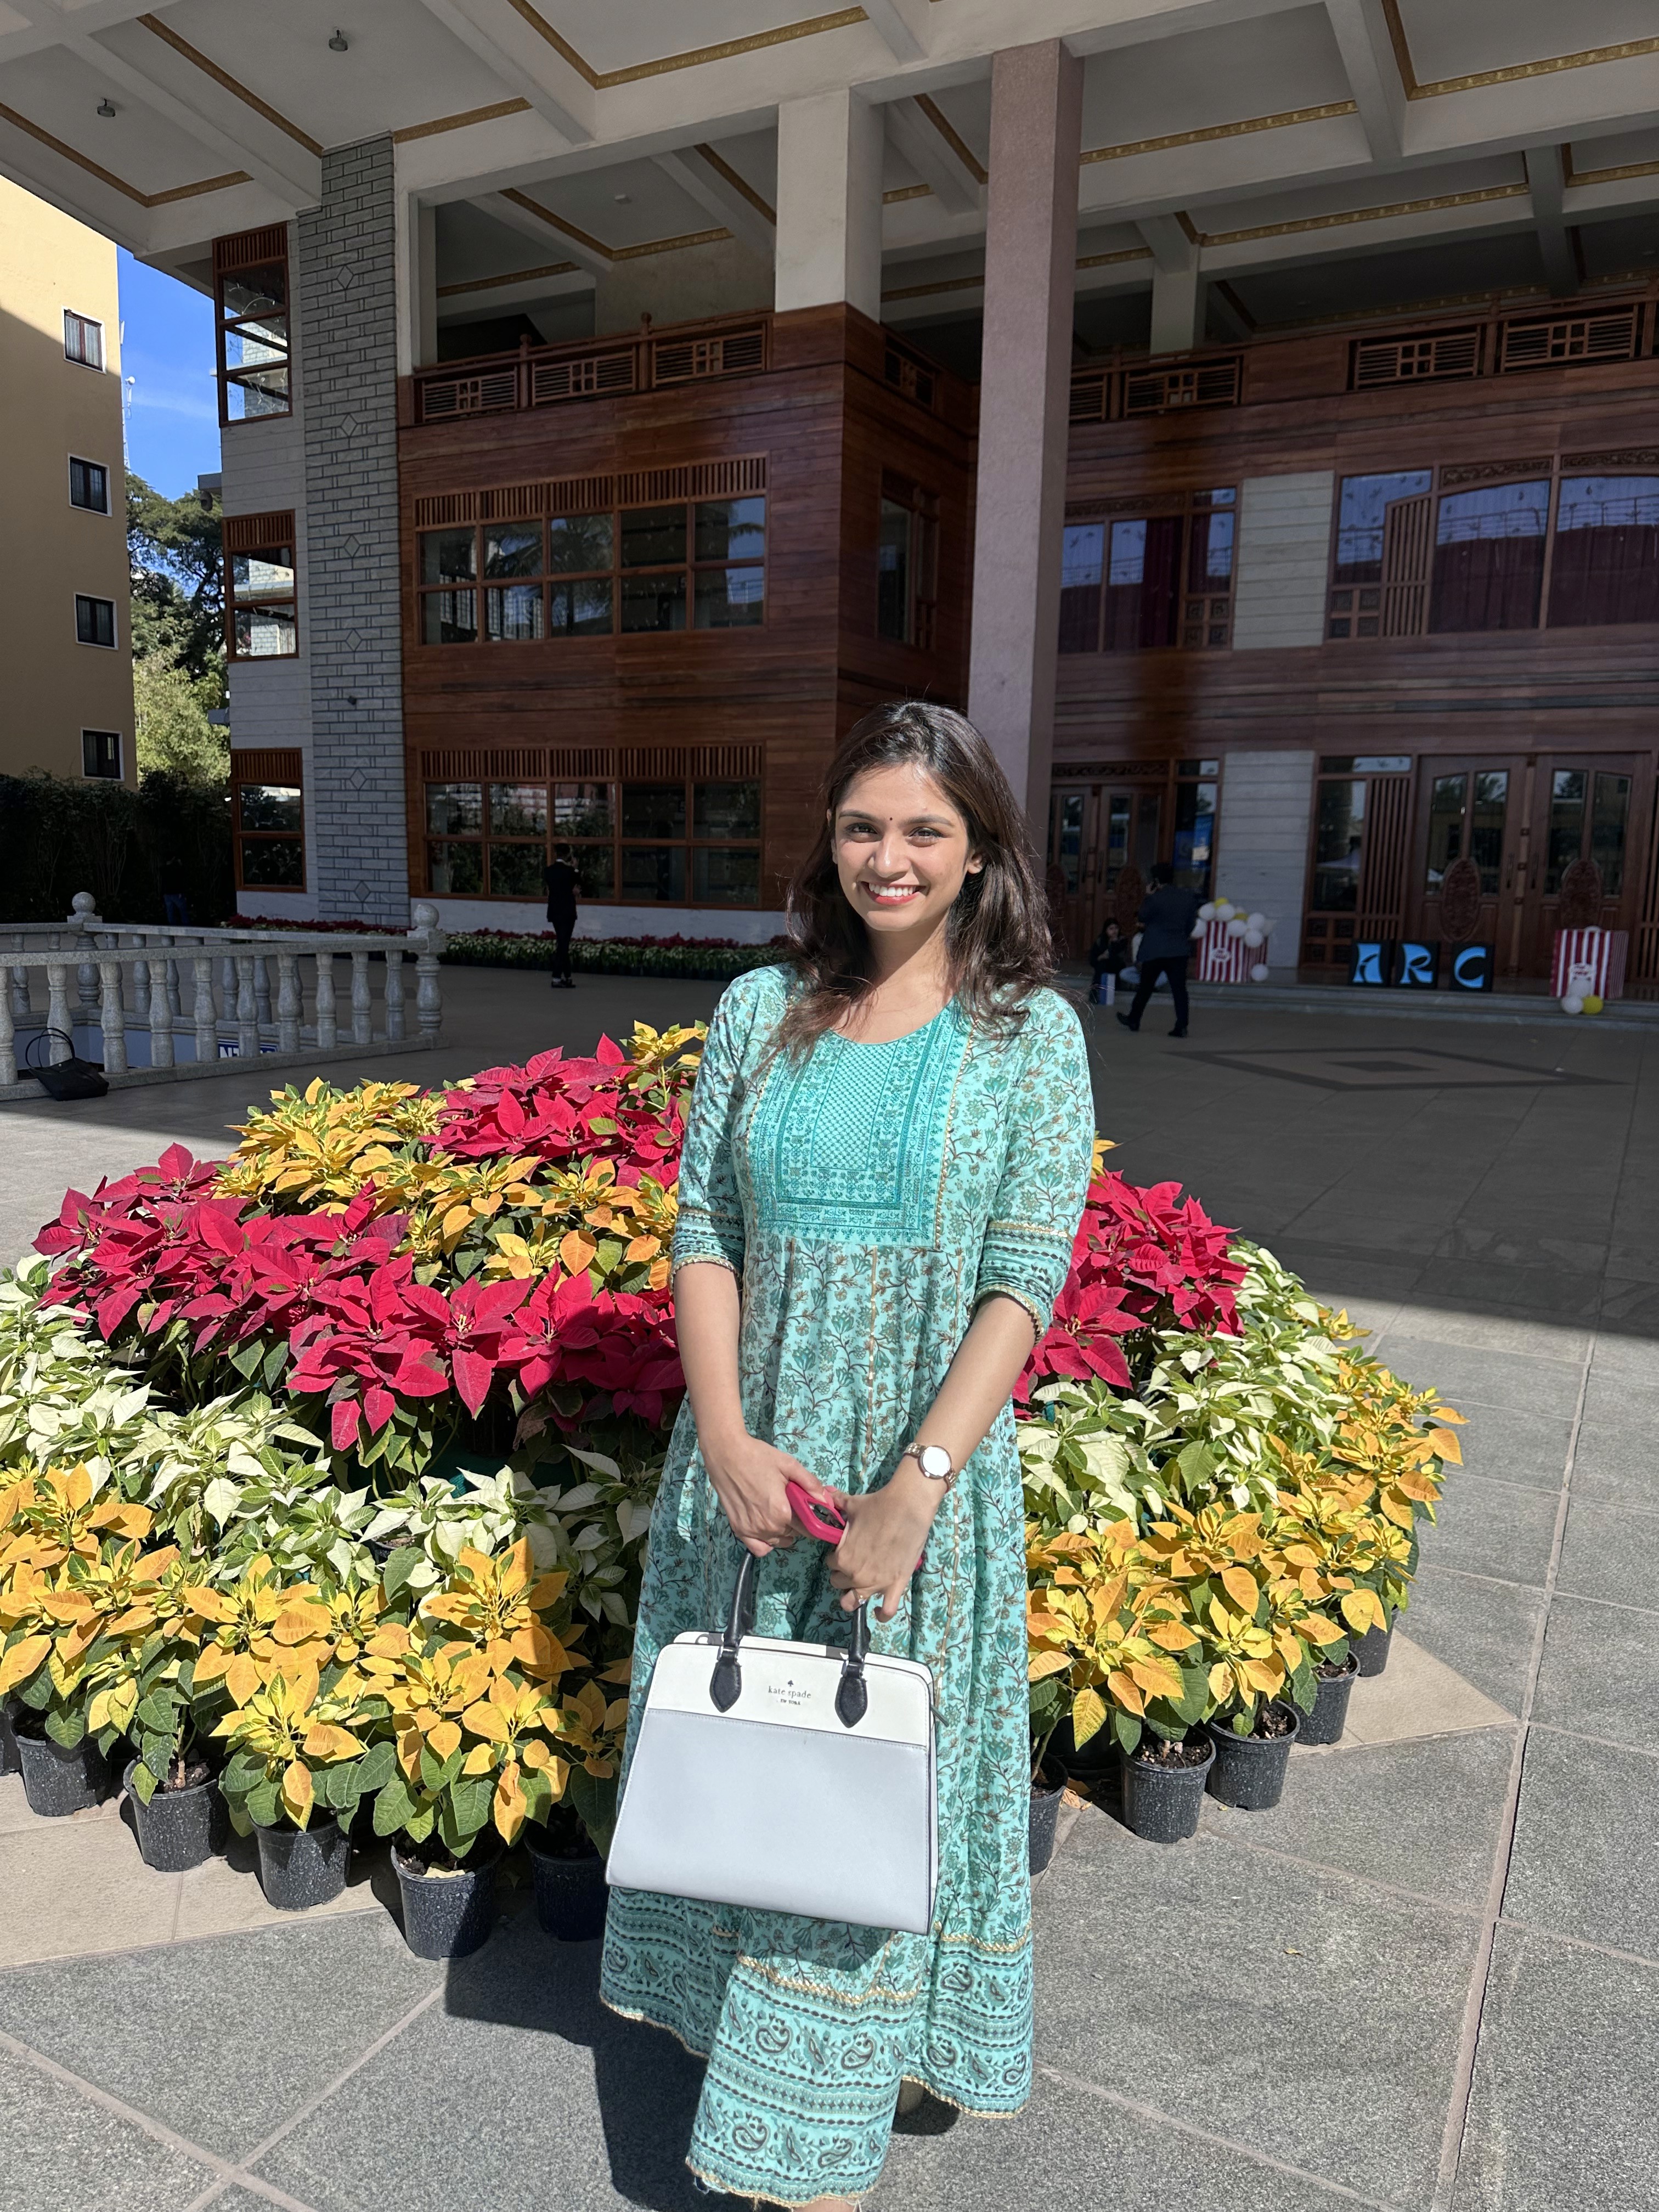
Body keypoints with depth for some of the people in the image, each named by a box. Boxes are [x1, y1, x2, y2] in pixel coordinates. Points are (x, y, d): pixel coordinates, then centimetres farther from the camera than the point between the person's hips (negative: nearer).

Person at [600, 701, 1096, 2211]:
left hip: (927, 1469, -2)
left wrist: (914, 1488, -17)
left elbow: (1026, 1279, -11)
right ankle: (739, 2011, 48)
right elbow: (704, 1226, 1)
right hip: (752, 1455, 3)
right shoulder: (763, 1011, 2)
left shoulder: (1030, 1034, -5)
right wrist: (727, 1438, -10)